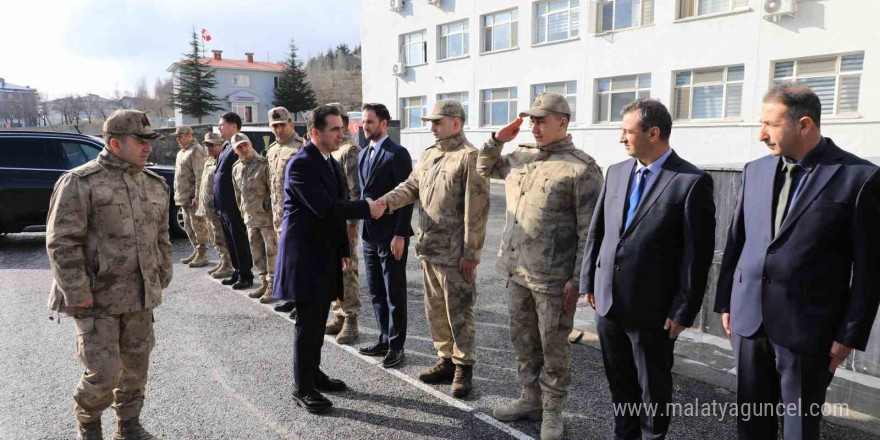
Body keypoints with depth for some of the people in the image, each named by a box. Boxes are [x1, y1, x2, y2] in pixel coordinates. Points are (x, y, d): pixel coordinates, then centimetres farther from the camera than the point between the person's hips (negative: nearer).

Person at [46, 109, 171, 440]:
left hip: (140, 297, 6)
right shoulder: (80, 183, -10)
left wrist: (161, 280, 13)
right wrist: (78, 295, -15)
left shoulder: (156, 185, 9)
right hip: (96, 298, -5)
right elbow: (61, 243, -13)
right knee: (104, 373, -3)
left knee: (136, 366, 13)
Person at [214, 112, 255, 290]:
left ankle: (246, 276, 10)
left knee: (240, 241, 0)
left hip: (234, 205, -9)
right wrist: (218, 203, 17)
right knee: (230, 242, 16)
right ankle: (237, 272, 26)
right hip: (223, 205, 9)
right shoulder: (225, 147, 14)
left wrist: (239, 203, -19)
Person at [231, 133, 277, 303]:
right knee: (256, 252, 13)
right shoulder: (236, 169, 10)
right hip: (250, 217, 8)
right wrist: (243, 212, 20)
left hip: (266, 215, -7)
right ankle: (264, 283, 24)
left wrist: (274, 213, -16)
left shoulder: (263, 164, -12)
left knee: (271, 251, -4)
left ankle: (272, 286, 3)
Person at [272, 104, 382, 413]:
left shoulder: (332, 163, 13)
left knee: (318, 320, 16)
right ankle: (302, 388, 10)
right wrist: (366, 208, -18)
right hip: (305, 255, -8)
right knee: (308, 323, -2)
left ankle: (313, 373, 30)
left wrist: (344, 250, 17)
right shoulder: (301, 164, -16)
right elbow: (323, 208, -25)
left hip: (325, 255, 8)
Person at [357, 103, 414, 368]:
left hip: (391, 236, -8)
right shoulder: (364, 155, 12)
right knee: (376, 292, 15)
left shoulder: (397, 154, -12)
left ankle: (396, 345, 15)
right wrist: (360, 226, 12)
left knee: (394, 293, 3)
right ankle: (385, 339, 28)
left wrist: (400, 236, -18)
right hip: (370, 234, 8)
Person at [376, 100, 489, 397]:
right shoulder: (429, 155, 13)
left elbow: (476, 209, -16)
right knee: (435, 311, 17)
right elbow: (411, 186, 13)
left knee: (459, 313, 3)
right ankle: (446, 360, 32)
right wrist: (387, 201, -8)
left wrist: (470, 252, -18)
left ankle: (464, 367, 19)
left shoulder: (469, 157, -13)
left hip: (455, 253, -8)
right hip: (429, 249, 8)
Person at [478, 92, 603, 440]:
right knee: (523, 341, 18)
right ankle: (530, 399, 35)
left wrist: (578, 279, -15)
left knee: (554, 348, 7)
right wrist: (497, 140, 8)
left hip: (554, 278, -7)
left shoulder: (581, 168, -11)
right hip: (517, 271, 7)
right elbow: (484, 168, 26)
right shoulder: (521, 157, 9)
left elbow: (590, 229, -12)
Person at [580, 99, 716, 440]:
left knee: (653, 387, 13)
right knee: (619, 383, 20)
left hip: (652, 309, -5)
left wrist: (684, 310, -11)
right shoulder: (616, 172, 5)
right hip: (607, 301, 5)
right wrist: (588, 281, 9)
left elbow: (698, 254, -12)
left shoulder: (692, 181, -12)